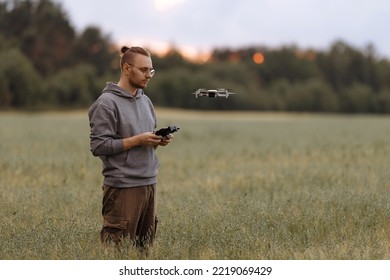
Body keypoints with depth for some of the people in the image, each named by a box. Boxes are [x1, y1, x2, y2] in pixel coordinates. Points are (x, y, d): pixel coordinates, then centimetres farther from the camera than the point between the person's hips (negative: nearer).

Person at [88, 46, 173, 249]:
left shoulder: (145, 101, 15)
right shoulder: (107, 102, -10)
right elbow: (99, 146, -15)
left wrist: (159, 140, 1)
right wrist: (137, 140, -18)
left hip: (149, 183, 8)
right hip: (123, 187, -8)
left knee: (145, 245, 10)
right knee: (118, 247, -8)